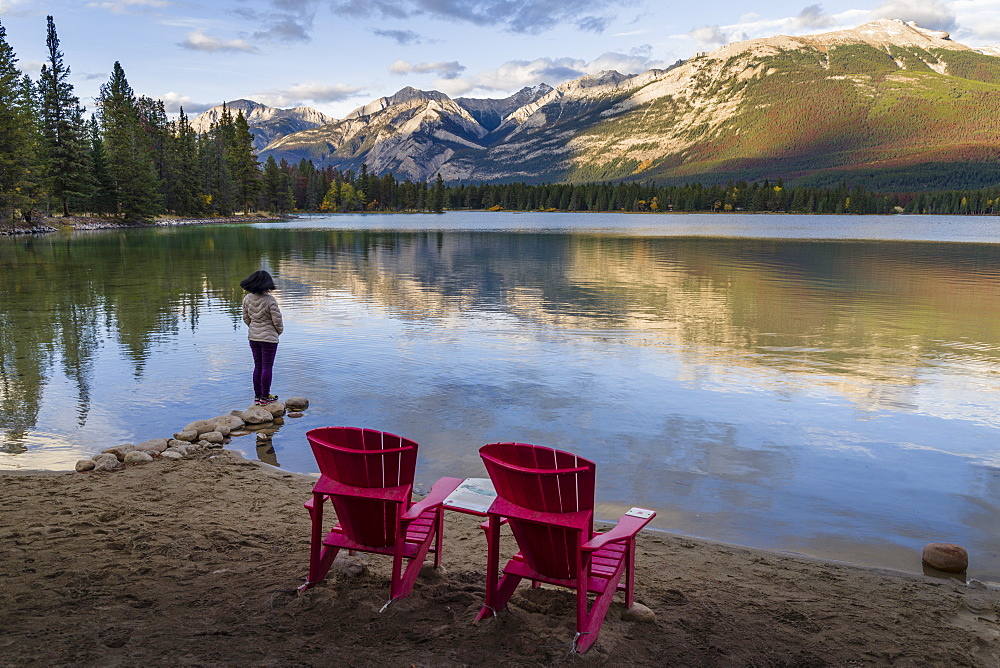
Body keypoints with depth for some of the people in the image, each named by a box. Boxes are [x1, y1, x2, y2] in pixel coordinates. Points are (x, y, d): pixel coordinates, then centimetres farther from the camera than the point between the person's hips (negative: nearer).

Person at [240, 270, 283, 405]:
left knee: (258, 366, 15)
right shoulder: (270, 300, -21)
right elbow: (277, 319, -15)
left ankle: (257, 396, 21)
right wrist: (279, 331, 5)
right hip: (269, 338, -6)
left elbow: (246, 318, 5)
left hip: (253, 337, 6)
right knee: (267, 367, 4)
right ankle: (265, 397, 12)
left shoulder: (247, 299, -4)